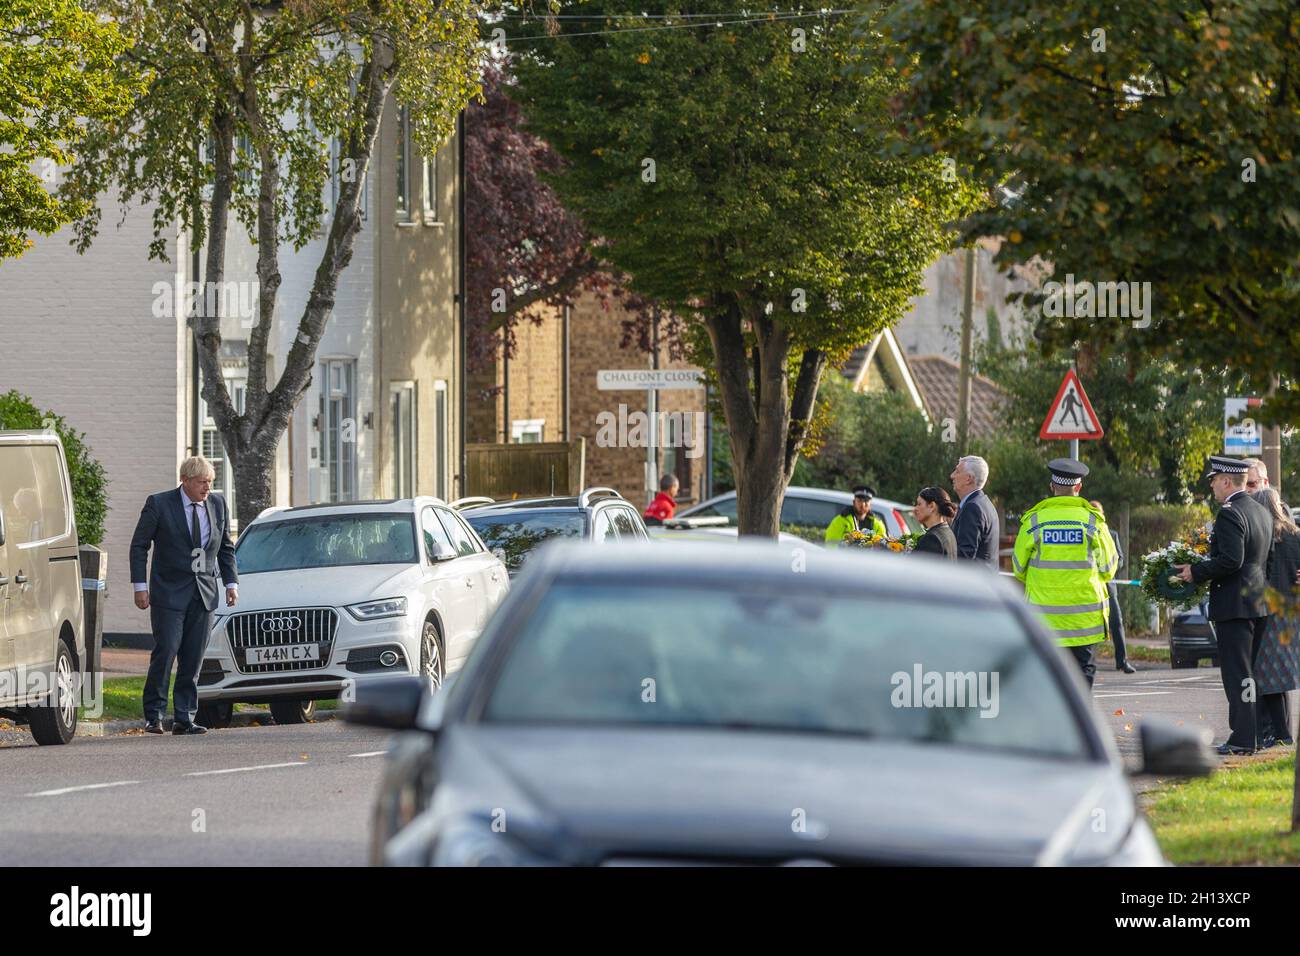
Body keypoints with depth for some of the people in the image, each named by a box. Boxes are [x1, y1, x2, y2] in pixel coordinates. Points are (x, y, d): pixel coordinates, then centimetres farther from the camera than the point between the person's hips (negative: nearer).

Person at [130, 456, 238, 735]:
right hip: (169, 592, -4)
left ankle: (184, 718, 6)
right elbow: (139, 545, 0)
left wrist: (231, 583, 6)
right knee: (165, 652, -10)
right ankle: (154, 715, -2)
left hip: (204, 594, 4)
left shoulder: (218, 505, 9)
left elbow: (226, 548, 17)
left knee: (193, 659, 2)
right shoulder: (159, 504, -4)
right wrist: (140, 586, -7)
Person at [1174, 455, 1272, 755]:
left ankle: (1244, 738, -7)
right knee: (1251, 671, 15)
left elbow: (1230, 560, -24)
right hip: (1259, 602, 9)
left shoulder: (1230, 514, -16)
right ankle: (1253, 734, 18)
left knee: (1237, 673, -6)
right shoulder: (1261, 512, 13)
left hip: (1234, 604, -9)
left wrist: (1196, 571, -13)